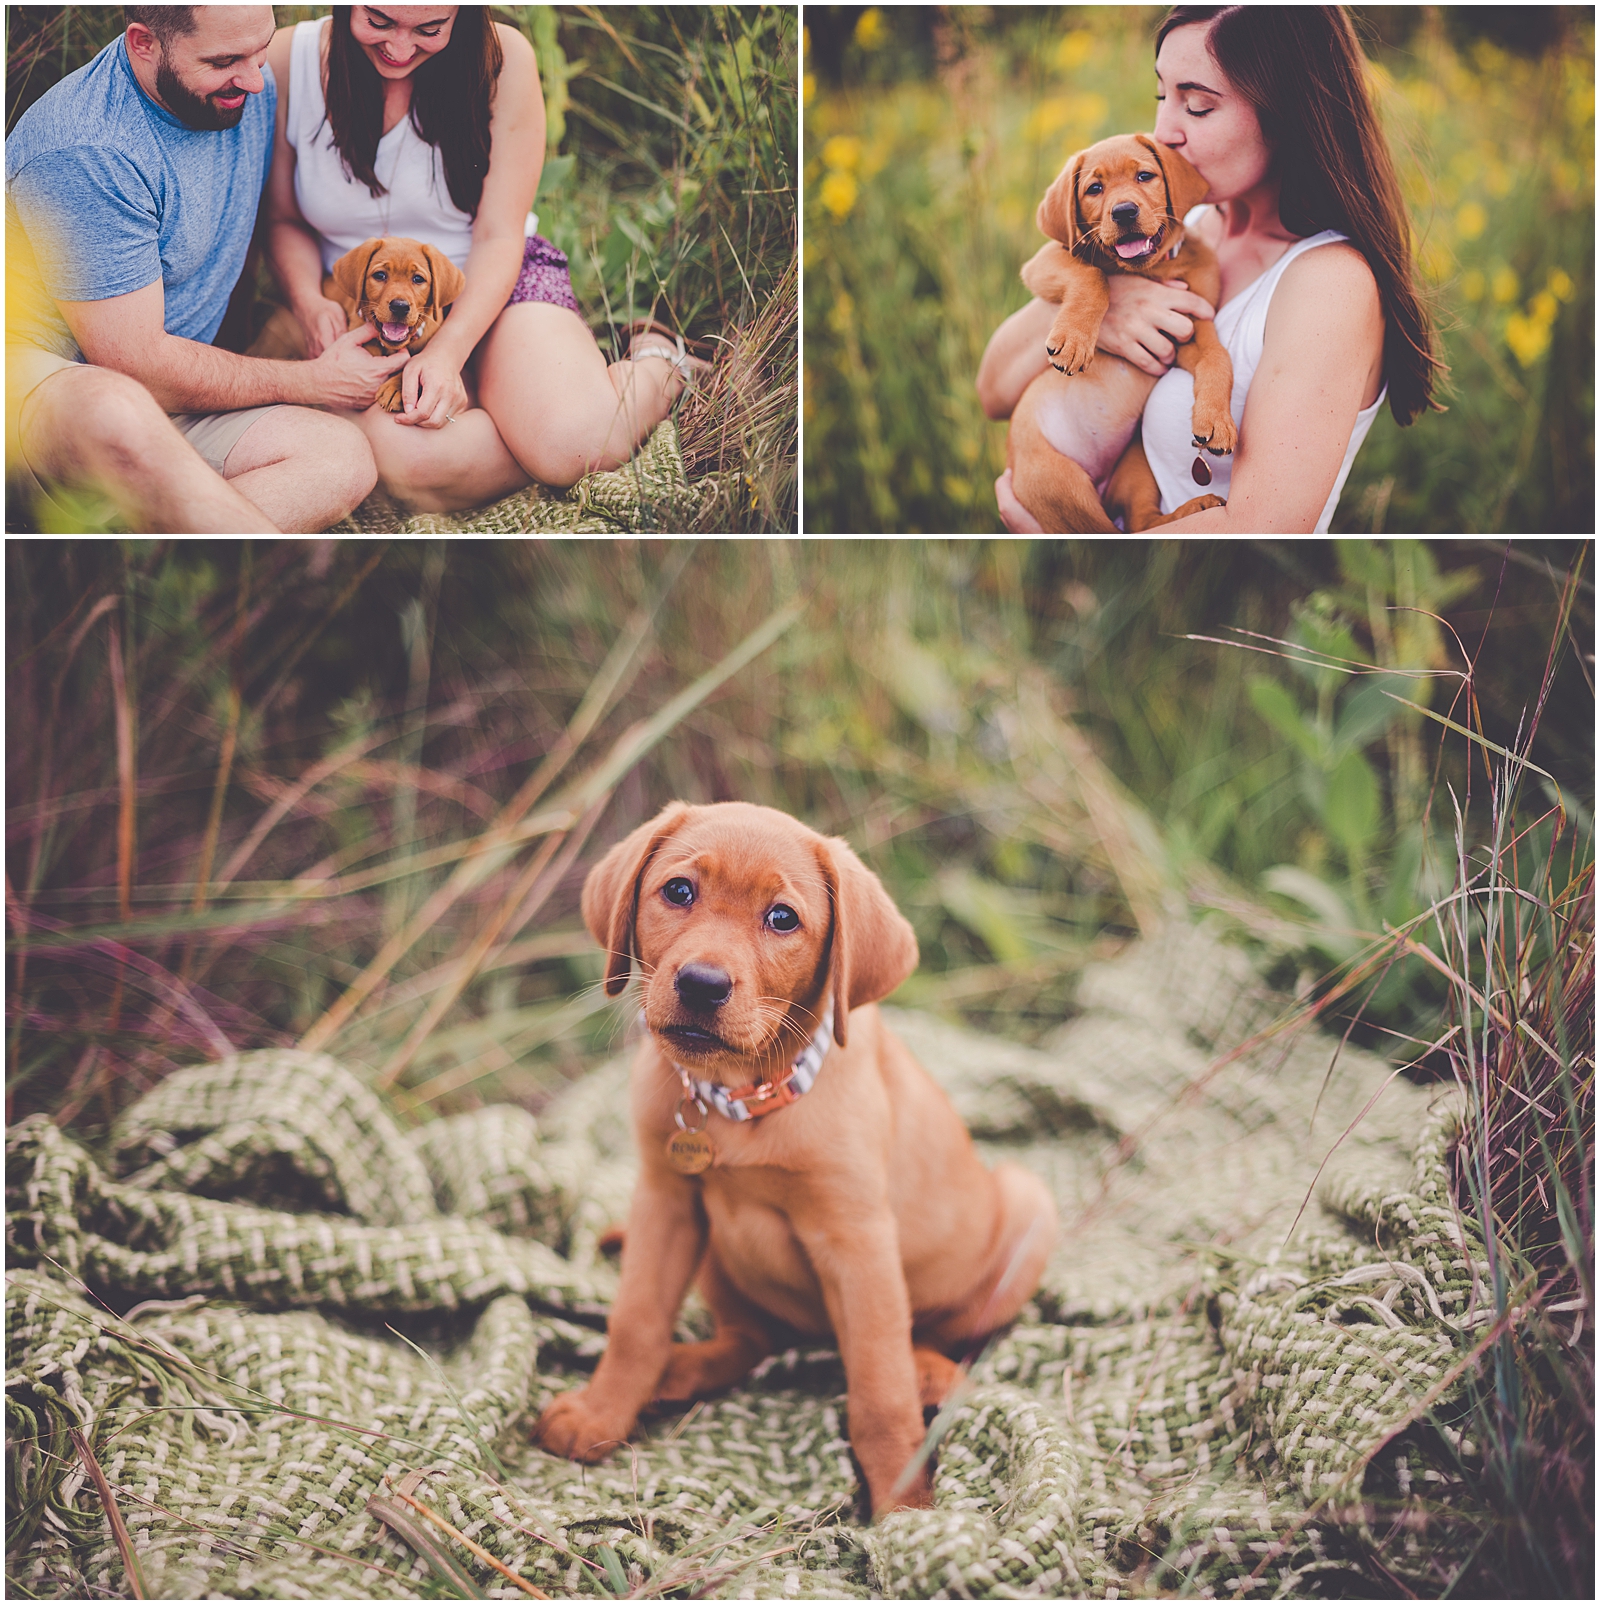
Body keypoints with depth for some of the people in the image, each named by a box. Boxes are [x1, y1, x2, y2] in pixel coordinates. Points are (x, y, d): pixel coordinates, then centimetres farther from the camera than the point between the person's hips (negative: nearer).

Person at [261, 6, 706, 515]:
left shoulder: (500, 58, -13)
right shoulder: (286, 62, -10)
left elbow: (498, 237, -10)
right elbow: (284, 220, 5)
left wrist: (448, 350, -26)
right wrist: (309, 301, -17)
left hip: (493, 286, -1)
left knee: (576, 442, -33)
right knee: (409, 463, -36)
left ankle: (657, 368, 3)